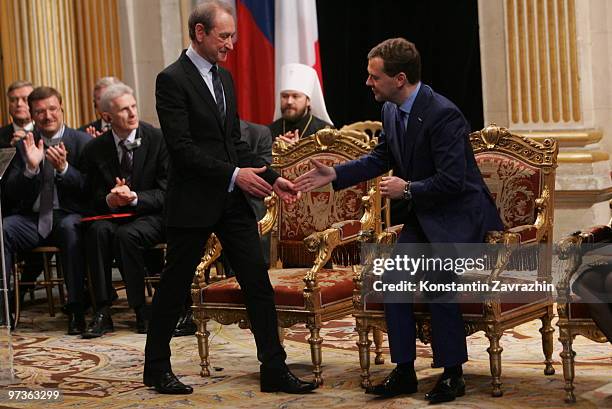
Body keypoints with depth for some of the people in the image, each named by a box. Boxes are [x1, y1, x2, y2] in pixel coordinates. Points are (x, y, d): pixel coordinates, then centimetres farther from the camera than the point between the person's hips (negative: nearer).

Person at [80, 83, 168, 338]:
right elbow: (95, 199, 5)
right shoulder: (95, 149, 3)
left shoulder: (158, 140, -6)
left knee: (126, 234, -33)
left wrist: (134, 198, -24)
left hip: (151, 215, -3)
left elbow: (166, 193, -8)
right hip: (112, 215, 3)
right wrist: (110, 200, -19)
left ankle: (141, 310, -19)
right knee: (98, 230, -29)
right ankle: (102, 312, -26)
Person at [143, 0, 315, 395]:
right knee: (175, 286, 6)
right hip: (193, 202, -7)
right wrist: (234, 174, -21)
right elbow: (182, 148, -18)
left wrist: (271, 177, 4)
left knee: (258, 282, 3)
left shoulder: (224, 77, 12)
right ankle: (157, 367, 22)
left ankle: (274, 369, 9)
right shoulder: (172, 80, -12)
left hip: (232, 199, 7)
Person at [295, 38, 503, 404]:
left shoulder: (443, 114, -24)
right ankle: (405, 372, 0)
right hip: (424, 215, 8)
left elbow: (451, 181, -26)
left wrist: (407, 189, -17)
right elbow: (380, 158, 17)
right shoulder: (392, 111, 2)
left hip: (461, 214, -8)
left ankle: (453, 374, -14)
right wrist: (334, 175, 7)